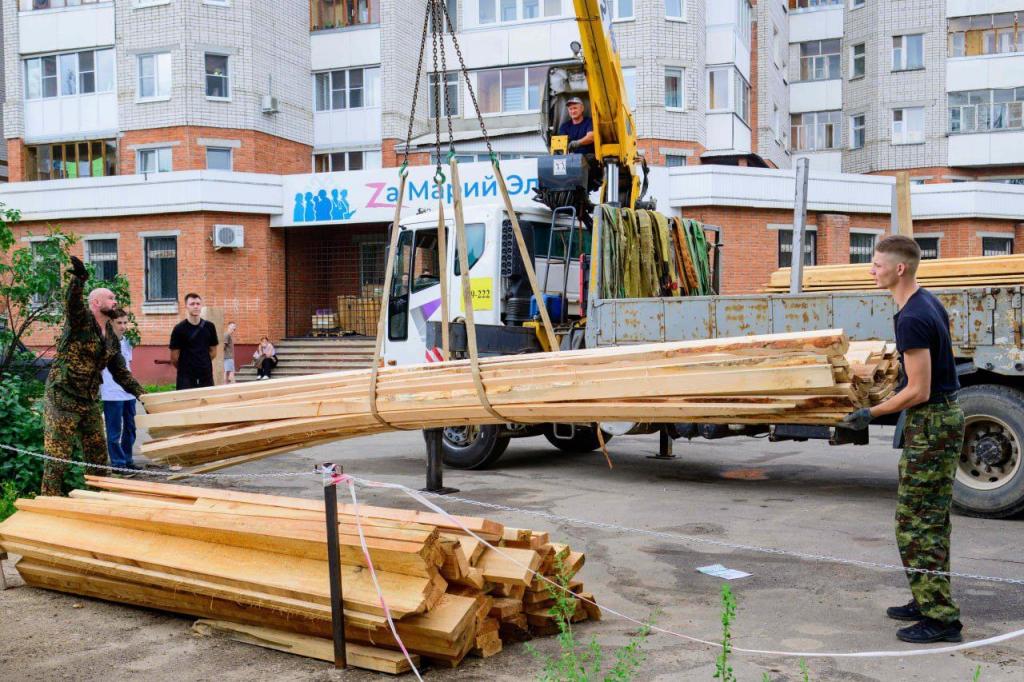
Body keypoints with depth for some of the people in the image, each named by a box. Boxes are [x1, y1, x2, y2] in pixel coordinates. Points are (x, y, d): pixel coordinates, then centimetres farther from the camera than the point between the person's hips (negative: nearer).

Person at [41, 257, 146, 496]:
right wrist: (78, 279, -52)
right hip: (62, 398, -8)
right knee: (58, 457, -5)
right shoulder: (81, 320, -10)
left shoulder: (112, 338, 11)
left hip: (90, 401, 8)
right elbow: (72, 303, -33)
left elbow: (121, 372, 17)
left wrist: (141, 394, 10)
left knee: (98, 453, 14)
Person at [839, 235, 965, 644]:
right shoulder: (930, 304, 9)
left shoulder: (912, 319, -23)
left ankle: (940, 618, 1)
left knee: (916, 522, -4)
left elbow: (918, 391, -22)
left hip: (930, 424, -10)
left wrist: (871, 414, -13)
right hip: (946, 413, 10)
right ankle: (930, 602, 26)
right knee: (931, 519, 17)